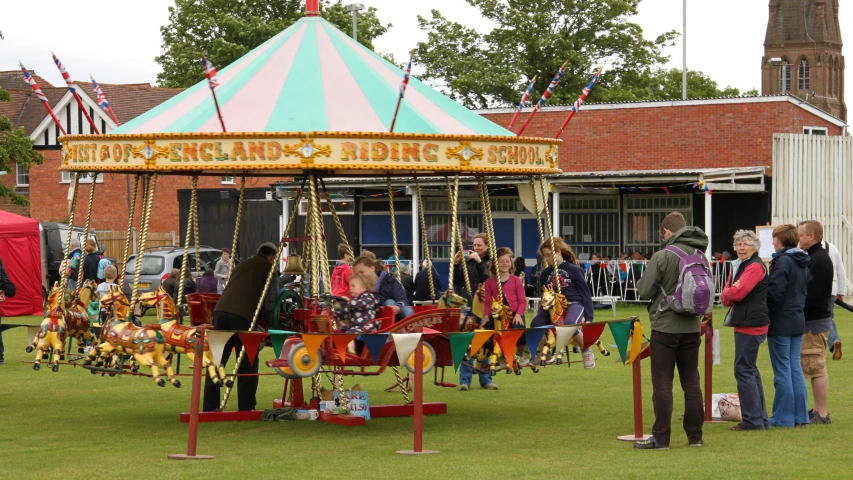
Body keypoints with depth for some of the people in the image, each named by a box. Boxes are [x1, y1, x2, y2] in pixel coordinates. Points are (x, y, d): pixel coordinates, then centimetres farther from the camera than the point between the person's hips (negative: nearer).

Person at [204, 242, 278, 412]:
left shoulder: (241, 266, 29)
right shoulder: (269, 268, 13)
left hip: (221, 311, 5)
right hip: (243, 315, -5)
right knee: (248, 365, 5)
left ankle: (210, 407, 7)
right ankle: (246, 408, 5)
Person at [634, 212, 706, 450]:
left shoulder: (662, 257, -14)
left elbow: (645, 291, -12)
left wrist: (640, 283, 9)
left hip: (666, 327, -5)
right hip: (692, 327, 5)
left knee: (662, 383, 0)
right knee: (691, 381, 11)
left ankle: (661, 437, 0)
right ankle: (695, 435, 14)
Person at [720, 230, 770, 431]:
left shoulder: (755, 266, -12)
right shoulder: (739, 265, 18)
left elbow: (738, 293, -21)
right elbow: (726, 295, 12)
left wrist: (727, 293, -1)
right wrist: (728, 295, -10)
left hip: (751, 324, -10)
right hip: (744, 324, 10)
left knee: (744, 370, -9)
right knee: (750, 370, 14)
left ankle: (752, 420, -7)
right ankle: (760, 418, 20)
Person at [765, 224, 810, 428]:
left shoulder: (783, 261, -16)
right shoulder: (803, 262, 11)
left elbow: (774, 291, -20)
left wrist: (766, 312, -7)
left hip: (781, 322, -8)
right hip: (798, 320, 8)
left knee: (782, 370, -2)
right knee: (795, 369, 12)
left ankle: (784, 417, 1)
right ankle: (800, 415, 13)